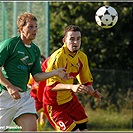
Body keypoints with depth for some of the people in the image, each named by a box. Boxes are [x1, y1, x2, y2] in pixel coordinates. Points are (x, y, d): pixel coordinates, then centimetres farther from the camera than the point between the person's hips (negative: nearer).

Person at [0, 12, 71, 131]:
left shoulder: (35, 50, 12)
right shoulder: (10, 44, -9)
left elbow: (37, 76, 10)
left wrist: (56, 73, -5)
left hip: (24, 95, 6)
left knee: (32, 129, -8)